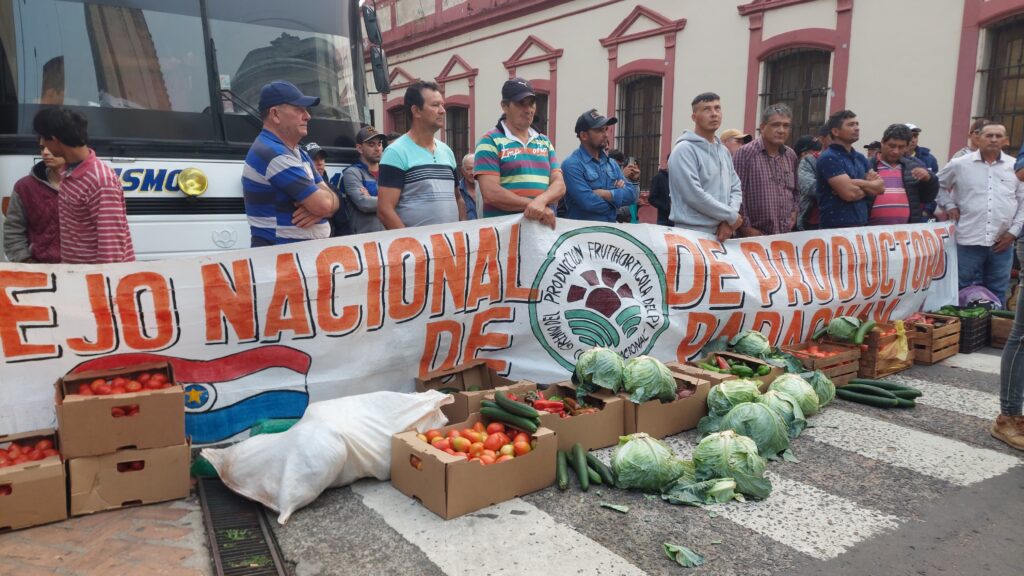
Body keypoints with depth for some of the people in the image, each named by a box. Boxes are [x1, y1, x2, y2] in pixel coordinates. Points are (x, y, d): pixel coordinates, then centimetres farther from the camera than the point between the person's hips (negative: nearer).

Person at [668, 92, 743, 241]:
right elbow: (694, 195, -19)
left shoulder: (724, 151, 16)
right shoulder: (684, 150, -10)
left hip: (721, 236, 8)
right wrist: (731, 216, -10)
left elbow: (735, 188, 14)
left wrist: (729, 221, -6)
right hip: (692, 234, -7)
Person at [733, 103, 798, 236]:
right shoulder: (745, 153, -10)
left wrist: (794, 212, 11)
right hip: (755, 235, -6)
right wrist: (746, 227, -15)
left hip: (786, 233, 6)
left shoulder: (791, 155, 12)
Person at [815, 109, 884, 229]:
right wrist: (869, 186, 0)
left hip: (861, 224, 8)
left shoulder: (860, 158, 14)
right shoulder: (828, 158, -12)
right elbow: (849, 193, -20)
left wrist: (858, 183, -11)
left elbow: (880, 186, 8)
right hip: (836, 226, -8)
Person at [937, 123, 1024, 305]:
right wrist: (949, 205, 1)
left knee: (996, 294, 10)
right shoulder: (960, 164, 1)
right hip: (968, 241, -2)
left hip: (1002, 243, 2)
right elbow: (937, 184, 14)